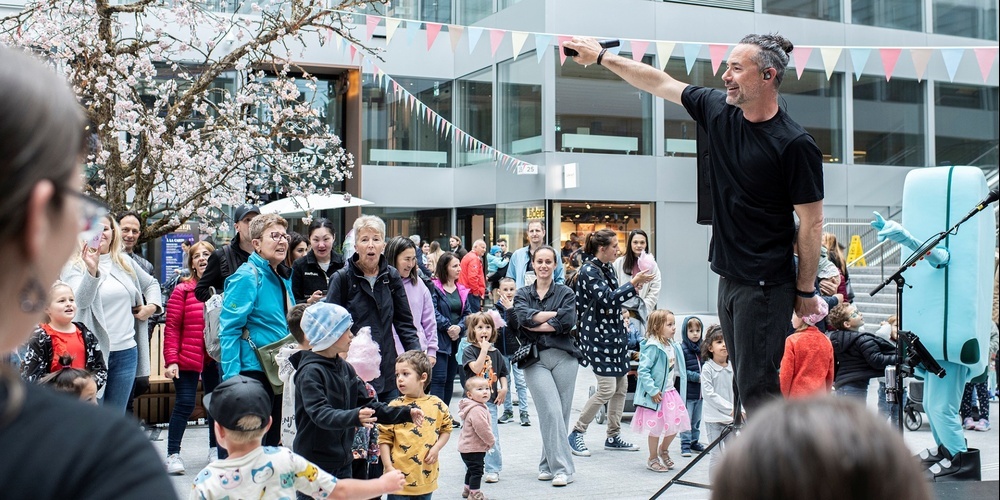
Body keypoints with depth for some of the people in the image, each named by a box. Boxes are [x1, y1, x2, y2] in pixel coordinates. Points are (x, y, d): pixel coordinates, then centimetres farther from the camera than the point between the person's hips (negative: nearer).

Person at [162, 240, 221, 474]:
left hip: (216, 359, 4)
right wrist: (171, 360, -13)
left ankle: (216, 449, 29)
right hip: (188, 359, -4)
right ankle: (173, 455, 5)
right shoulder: (182, 290, -4)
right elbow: (171, 328, -7)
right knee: (184, 405, -4)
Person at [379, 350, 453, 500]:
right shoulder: (394, 407, -7)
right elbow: (384, 439, -5)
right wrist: (389, 468, -11)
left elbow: (446, 429, 12)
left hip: (426, 476, 3)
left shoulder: (437, 405, -1)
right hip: (399, 476, -3)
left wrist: (437, 448, -5)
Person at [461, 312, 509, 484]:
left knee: (492, 436, 0)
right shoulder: (469, 351, -3)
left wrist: (504, 388, 0)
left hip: (490, 400, 3)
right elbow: (476, 368, -20)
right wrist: (484, 349, -16)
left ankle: (493, 470, 9)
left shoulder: (496, 352, 10)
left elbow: (502, 374, 16)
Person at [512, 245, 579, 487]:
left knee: (562, 413, 0)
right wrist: (554, 314, -7)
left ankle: (548, 465, 13)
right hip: (535, 359, 0)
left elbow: (567, 322, -9)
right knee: (552, 412, -11)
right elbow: (524, 317, -7)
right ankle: (562, 468, -7)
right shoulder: (522, 294, 13)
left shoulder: (566, 293, 9)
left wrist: (535, 324, -7)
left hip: (564, 356, 1)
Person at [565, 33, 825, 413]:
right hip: (729, 279, 7)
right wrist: (601, 56, 16)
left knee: (757, 388, -6)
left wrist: (806, 290, -9)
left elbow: (812, 223, -11)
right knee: (747, 384, 13)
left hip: (766, 286, -7)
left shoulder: (795, 144, -15)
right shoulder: (718, 111, 4)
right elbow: (659, 83, 14)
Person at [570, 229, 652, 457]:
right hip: (598, 334, -9)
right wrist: (633, 283, -23)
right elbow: (606, 299, -24)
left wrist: (633, 287, 8)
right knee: (607, 388, -11)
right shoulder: (588, 270, -14)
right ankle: (576, 433, 2)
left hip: (614, 333, 9)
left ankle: (613, 436, 20)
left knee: (621, 386, 10)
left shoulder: (607, 268, 13)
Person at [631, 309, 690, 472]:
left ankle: (663, 449, 35)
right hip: (656, 394, -8)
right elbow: (643, 370, -22)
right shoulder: (652, 347, -19)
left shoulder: (673, 346, 6)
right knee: (656, 428, 3)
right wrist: (652, 391, -23)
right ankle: (652, 459, 22)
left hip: (670, 391, 8)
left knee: (676, 423, 11)